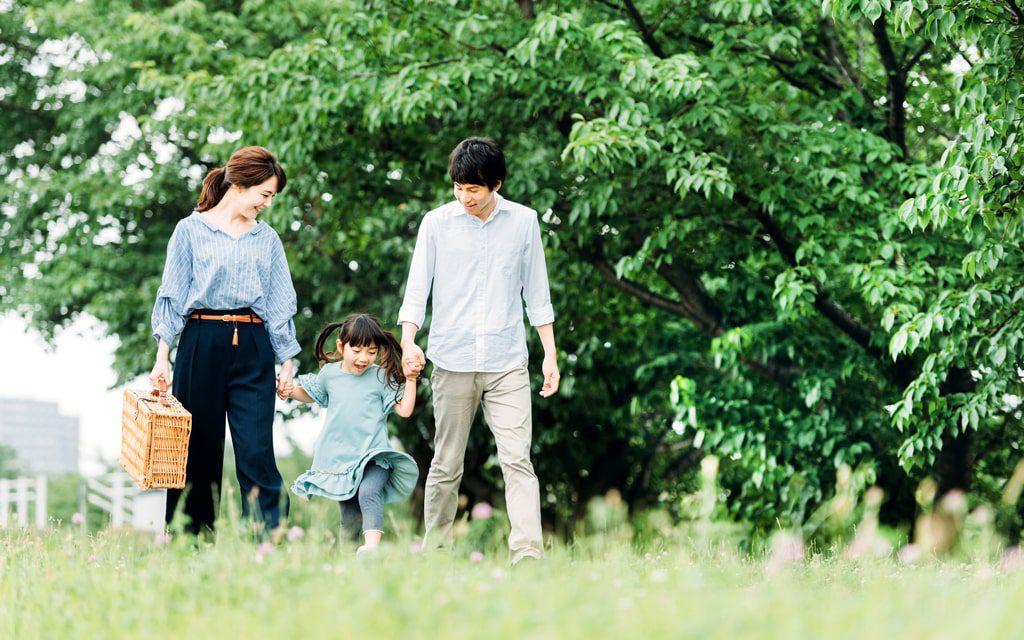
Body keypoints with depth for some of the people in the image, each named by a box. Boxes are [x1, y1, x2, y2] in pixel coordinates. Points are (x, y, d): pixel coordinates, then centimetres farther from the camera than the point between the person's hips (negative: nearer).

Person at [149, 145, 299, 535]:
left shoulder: (267, 238, 13)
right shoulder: (191, 230, 4)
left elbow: (280, 303, 16)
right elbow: (172, 297, 2)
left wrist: (287, 360, 10)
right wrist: (162, 357, -4)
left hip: (252, 348, 2)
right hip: (201, 344, -2)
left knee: (256, 451, -8)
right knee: (198, 451, 2)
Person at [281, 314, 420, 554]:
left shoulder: (382, 377, -3)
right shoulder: (329, 373, 5)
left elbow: (404, 409, -6)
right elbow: (312, 395, 25)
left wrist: (410, 380, -12)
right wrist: (292, 391, 8)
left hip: (373, 455, -3)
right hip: (338, 458, 3)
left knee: (369, 493, -30)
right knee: (350, 512, 6)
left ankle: (372, 544, -43)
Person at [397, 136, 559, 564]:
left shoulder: (524, 221, 6)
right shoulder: (437, 223, 3)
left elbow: (536, 292, 12)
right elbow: (417, 287, 1)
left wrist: (550, 353, 10)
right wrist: (408, 341, -15)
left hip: (508, 365, 0)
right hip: (452, 363, 0)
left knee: (517, 460, -11)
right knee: (447, 464, 7)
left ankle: (529, 555, -17)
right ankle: (435, 553, 17)